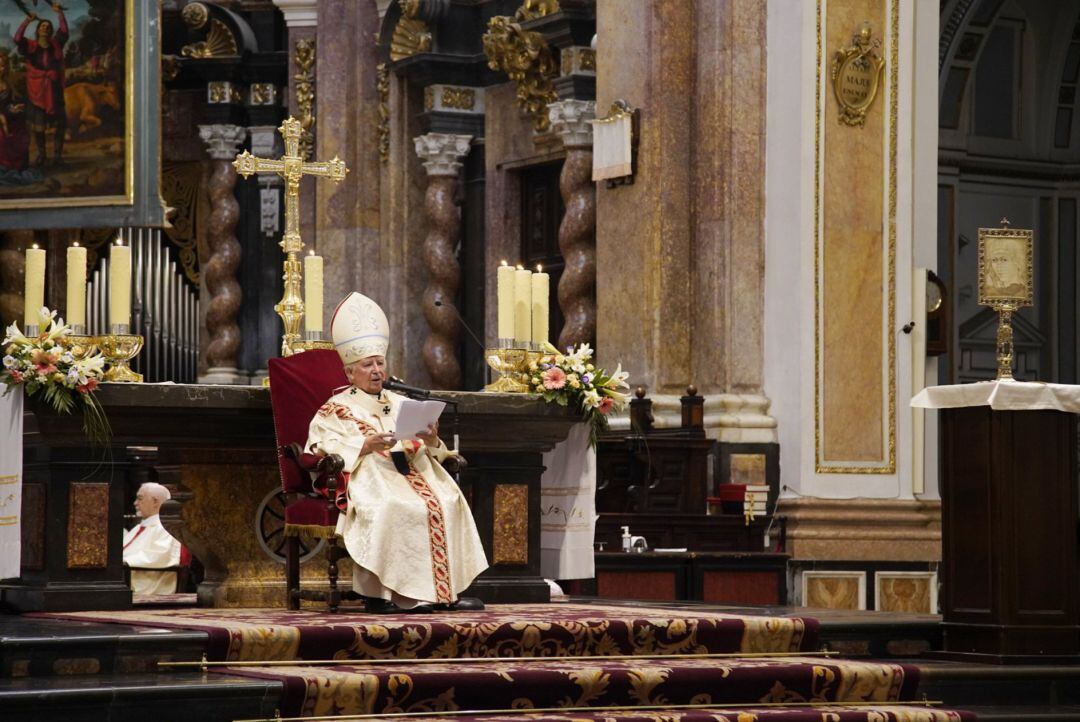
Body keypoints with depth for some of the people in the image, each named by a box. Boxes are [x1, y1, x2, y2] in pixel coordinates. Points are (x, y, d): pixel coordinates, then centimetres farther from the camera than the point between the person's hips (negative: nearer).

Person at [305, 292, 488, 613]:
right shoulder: (337, 407, 11)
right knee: (393, 507, -37)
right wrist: (367, 445, -17)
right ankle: (377, 591, -36)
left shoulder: (399, 404, 25)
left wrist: (431, 441, -4)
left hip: (407, 473, 5)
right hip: (366, 477, -5)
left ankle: (446, 589, -27)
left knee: (448, 500, -24)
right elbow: (323, 448, -6)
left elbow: (426, 453, 19)